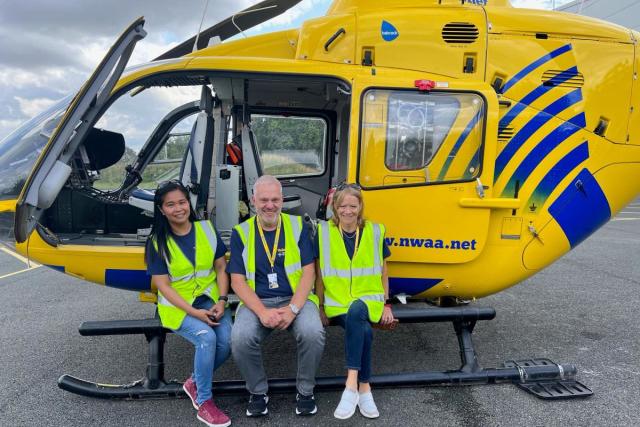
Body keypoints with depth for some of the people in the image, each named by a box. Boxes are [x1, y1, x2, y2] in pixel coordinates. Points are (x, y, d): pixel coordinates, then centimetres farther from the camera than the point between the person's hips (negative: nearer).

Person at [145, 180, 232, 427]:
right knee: (206, 337, -29)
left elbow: (221, 268, 5)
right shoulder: (157, 242, -5)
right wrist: (193, 312, -19)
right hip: (178, 305, -3)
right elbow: (163, 285, -9)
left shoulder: (207, 229, 2)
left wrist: (221, 301, -11)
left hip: (211, 299, 3)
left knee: (227, 340, -23)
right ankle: (203, 402, -9)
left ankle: (194, 382, 4)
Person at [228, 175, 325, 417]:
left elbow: (308, 272, -1)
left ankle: (305, 391, -1)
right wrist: (262, 311, -17)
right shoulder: (241, 233, 5)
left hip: (296, 299, 0)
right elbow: (237, 281, -1)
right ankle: (258, 392, 2)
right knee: (240, 339, -28)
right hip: (256, 302, 1)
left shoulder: (298, 227, 4)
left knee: (313, 333, -30)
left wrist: (293, 309, -16)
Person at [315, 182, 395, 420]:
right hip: (336, 303, 0)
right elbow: (319, 274, 5)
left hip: (368, 300, 0)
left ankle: (352, 385, -33)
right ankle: (364, 388, -18)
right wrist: (321, 308, 1)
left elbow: (382, 273, 12)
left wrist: (386, 305, 6)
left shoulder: (375, 232, 4)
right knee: (364, 331, -32)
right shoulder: (324, 232, 1)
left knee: (355, 312, -37)